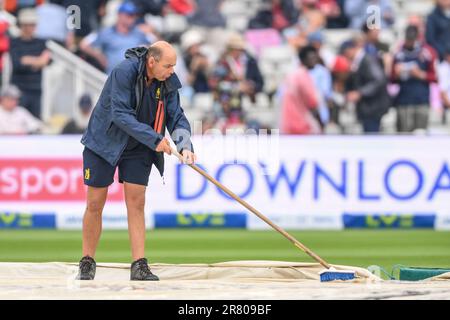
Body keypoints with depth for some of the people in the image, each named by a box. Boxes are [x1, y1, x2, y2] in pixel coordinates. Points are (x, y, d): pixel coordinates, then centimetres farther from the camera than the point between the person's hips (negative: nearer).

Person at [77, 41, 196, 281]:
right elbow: (121, 115, -31)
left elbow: (176, 117, -4)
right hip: (104, 142, -4)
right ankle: (87, 264, 13)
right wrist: (154, 139, -33)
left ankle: (139, 267, -6)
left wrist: (184, 145, -23)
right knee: (95, 204, 0)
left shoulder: (168, 83, -8)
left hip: (138, 149, 4)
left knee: (136, 202, -5)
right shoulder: (123, 72, -26)